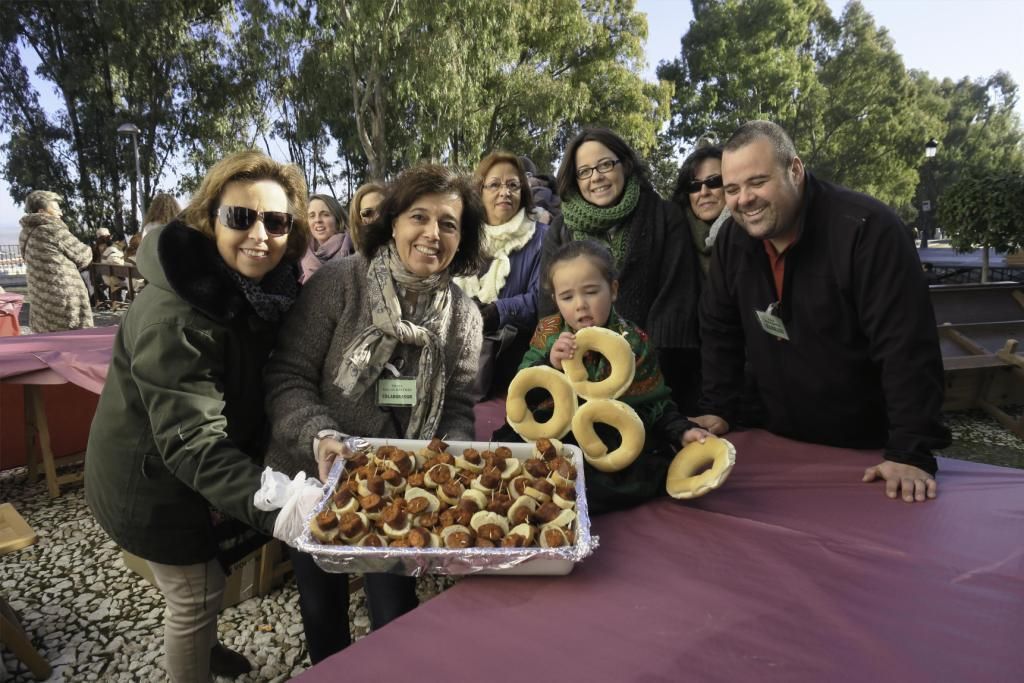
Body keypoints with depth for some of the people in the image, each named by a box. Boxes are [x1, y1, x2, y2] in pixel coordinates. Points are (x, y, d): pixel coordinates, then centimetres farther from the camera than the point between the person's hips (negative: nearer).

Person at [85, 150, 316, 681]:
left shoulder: (269, 286, -10)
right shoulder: (173, 317, -35)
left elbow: (271, 378, 0)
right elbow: (190, 443, -38)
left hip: (196, 469, 8)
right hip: (153, 480, -8)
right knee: (196, 594, 10)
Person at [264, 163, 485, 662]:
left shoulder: (464, 315, -6)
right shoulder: (337, 283, -16)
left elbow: (458, 408, -2)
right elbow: (286, 377, -14)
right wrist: (320, 437, -29)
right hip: (316, 479, 0)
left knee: (396, 615, 13)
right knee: (322, 609, 22)